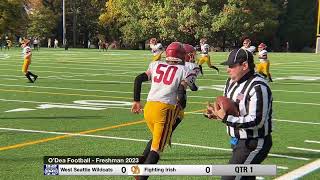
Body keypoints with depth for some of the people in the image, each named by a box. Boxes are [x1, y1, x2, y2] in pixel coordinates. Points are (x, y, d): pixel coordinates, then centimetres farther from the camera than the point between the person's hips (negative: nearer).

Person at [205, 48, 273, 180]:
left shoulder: (258, 87, -22)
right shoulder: (231, 81, 6)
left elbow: (257, 121, -27)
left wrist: (226, 118, -26)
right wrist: (217, 113, -4)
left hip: (254, 144, -9)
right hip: (238, 141, 10)